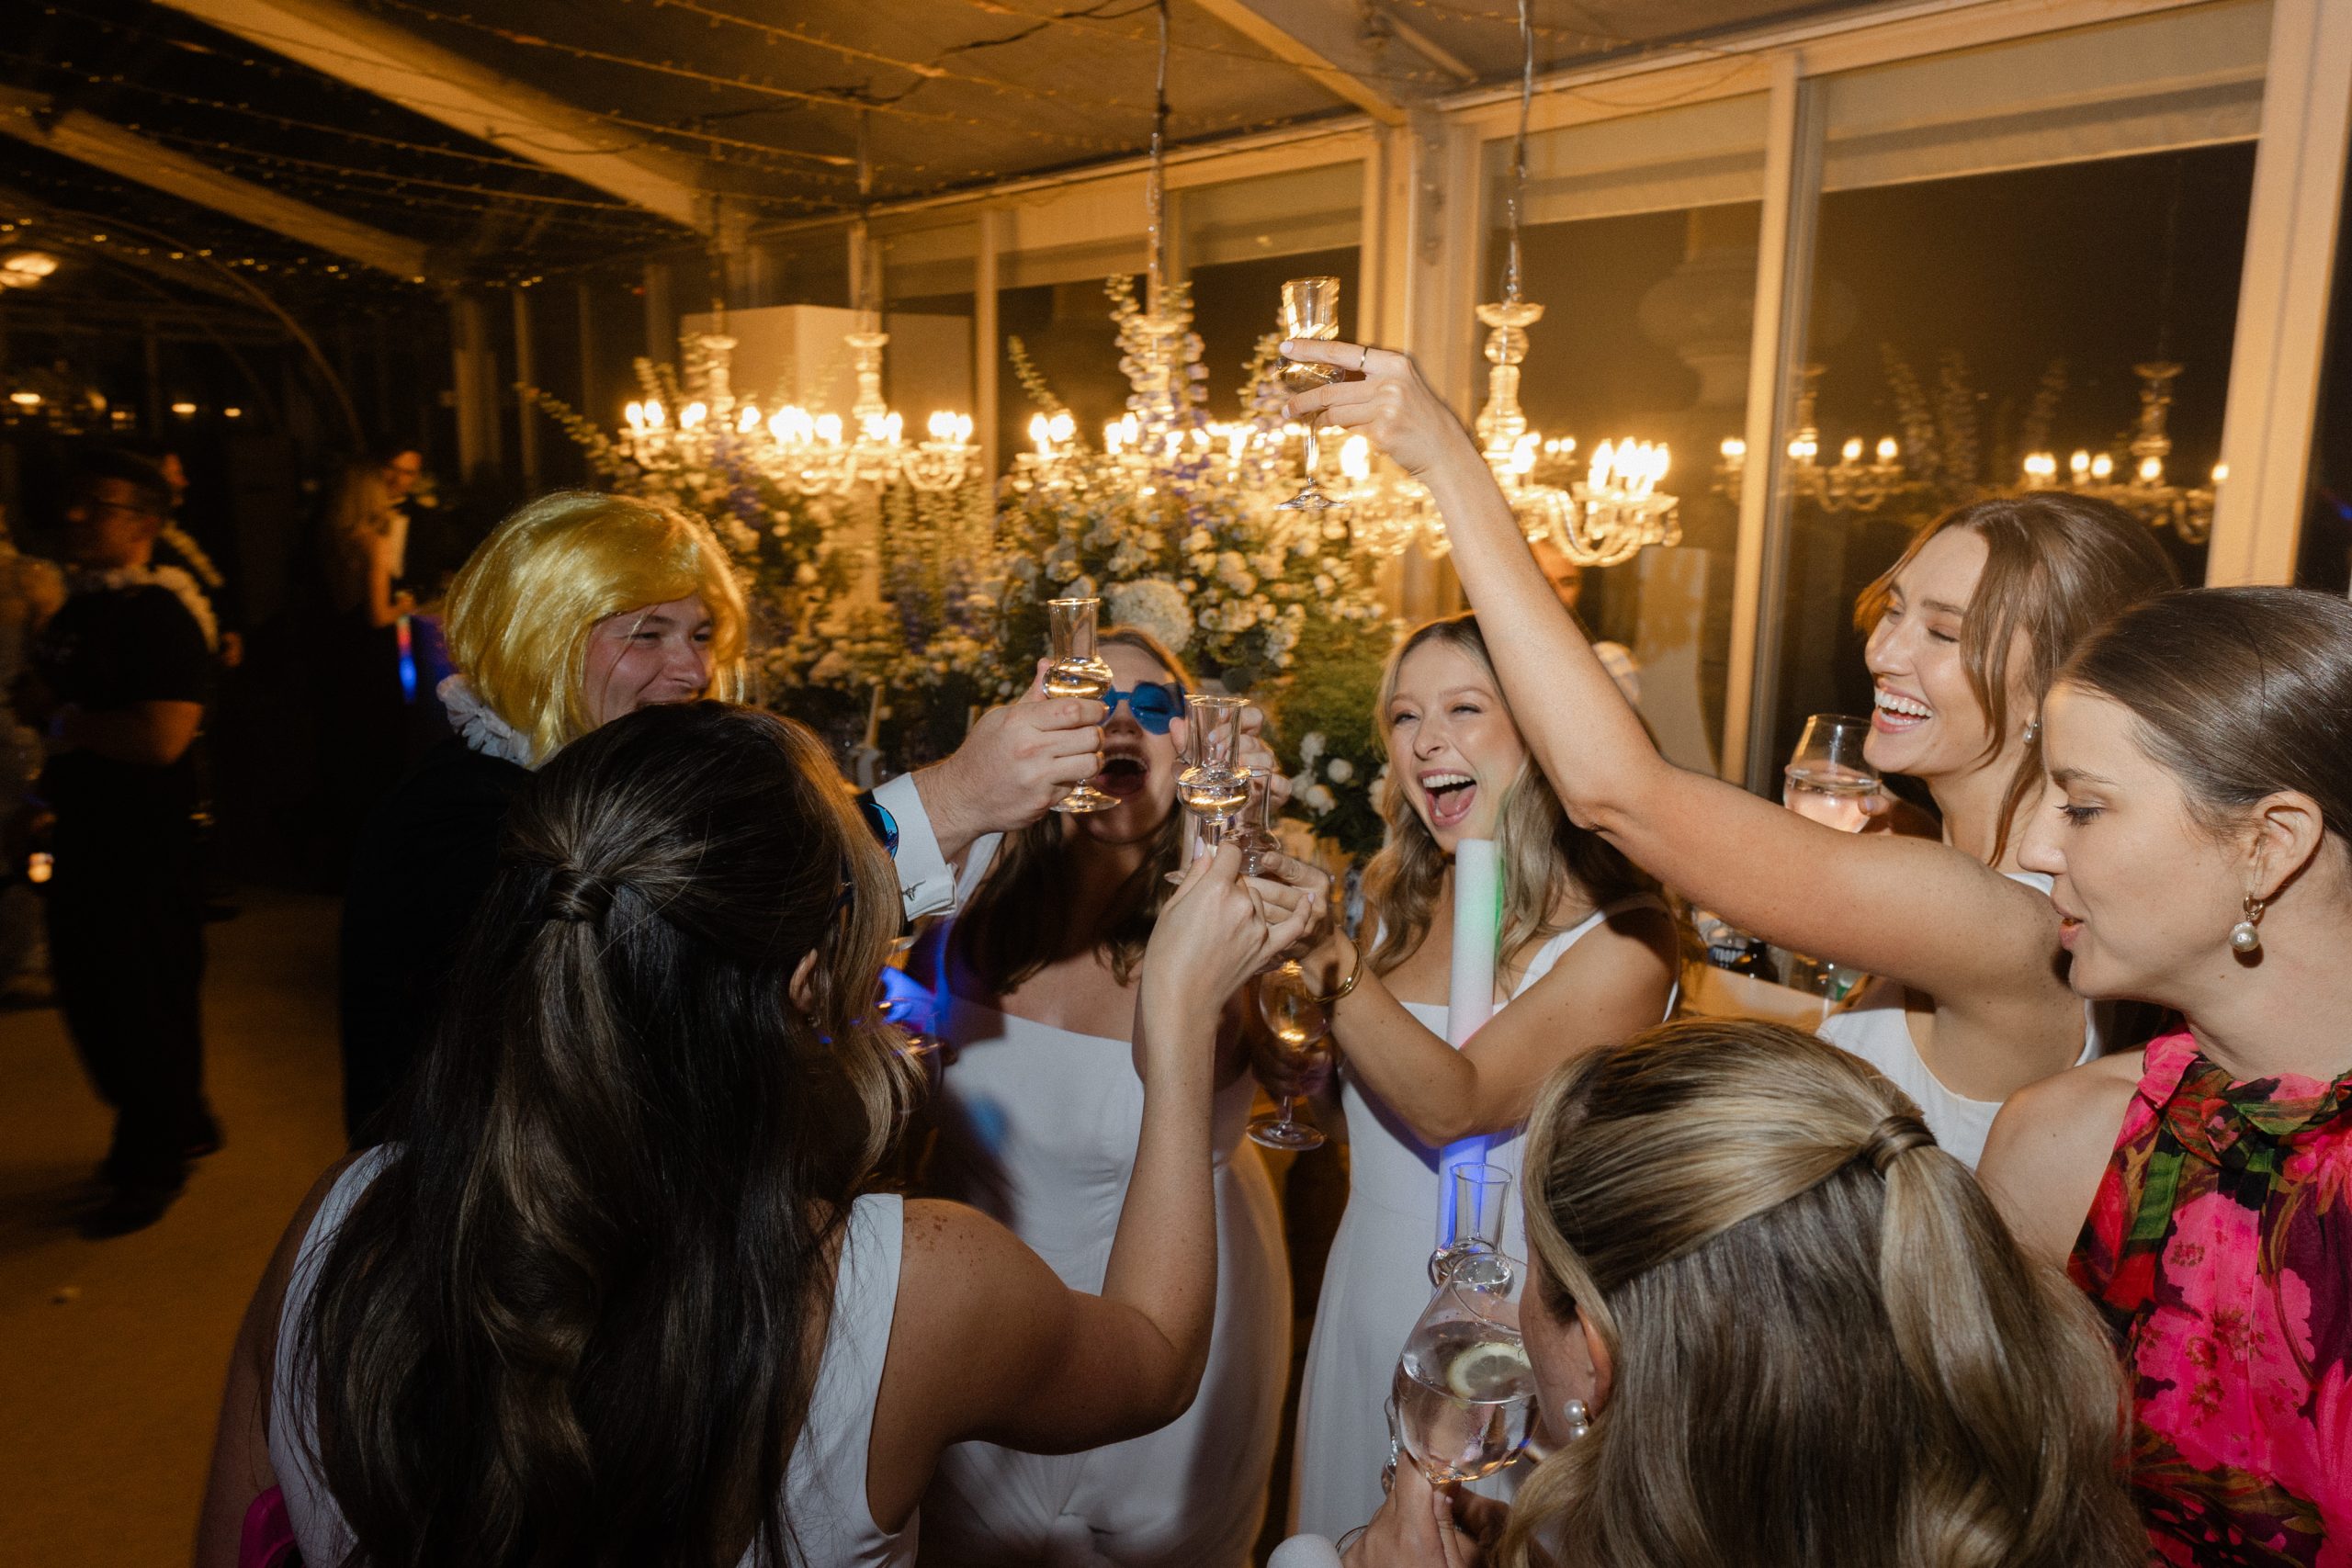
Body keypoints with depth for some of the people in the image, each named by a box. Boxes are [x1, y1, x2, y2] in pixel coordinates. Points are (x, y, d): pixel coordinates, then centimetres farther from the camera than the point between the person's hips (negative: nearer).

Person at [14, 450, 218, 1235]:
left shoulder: (161, 619, -17)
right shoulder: (72, 614, 10)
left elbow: (162, 736, -28)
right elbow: (38, 699, 22)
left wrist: (72, 723, -13)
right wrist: (39, 703, -1)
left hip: (148, 845, -9)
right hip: (82, 834, 9)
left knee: (147, 1002, 4)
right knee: (87, 990, 18)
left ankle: (151, 1167, 21)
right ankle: (181, 1122, 36)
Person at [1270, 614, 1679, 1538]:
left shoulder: (1618, 934, -17)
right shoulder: (1400, 905, 0)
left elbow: (1457, 1104, -28)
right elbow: (1314, 1091, 2)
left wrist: (1332, 965, -38)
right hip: (1364, 1311, 5)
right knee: (1347, 1532, 23)